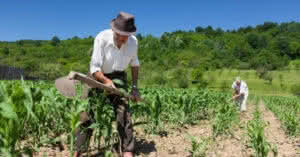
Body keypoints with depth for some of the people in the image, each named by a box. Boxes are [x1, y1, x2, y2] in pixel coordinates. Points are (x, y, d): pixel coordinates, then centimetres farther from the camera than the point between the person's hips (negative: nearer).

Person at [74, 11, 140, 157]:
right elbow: (94, 68, -25)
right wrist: (107, 81, -44)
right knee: (87, 115, -7)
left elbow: (134, 64, 6)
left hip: (118, 78, 2)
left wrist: (135, 87, 3)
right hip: (99, 77, -2)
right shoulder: (102, 38, -25)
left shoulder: (133, 42, -13)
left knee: (124, 114, -12)